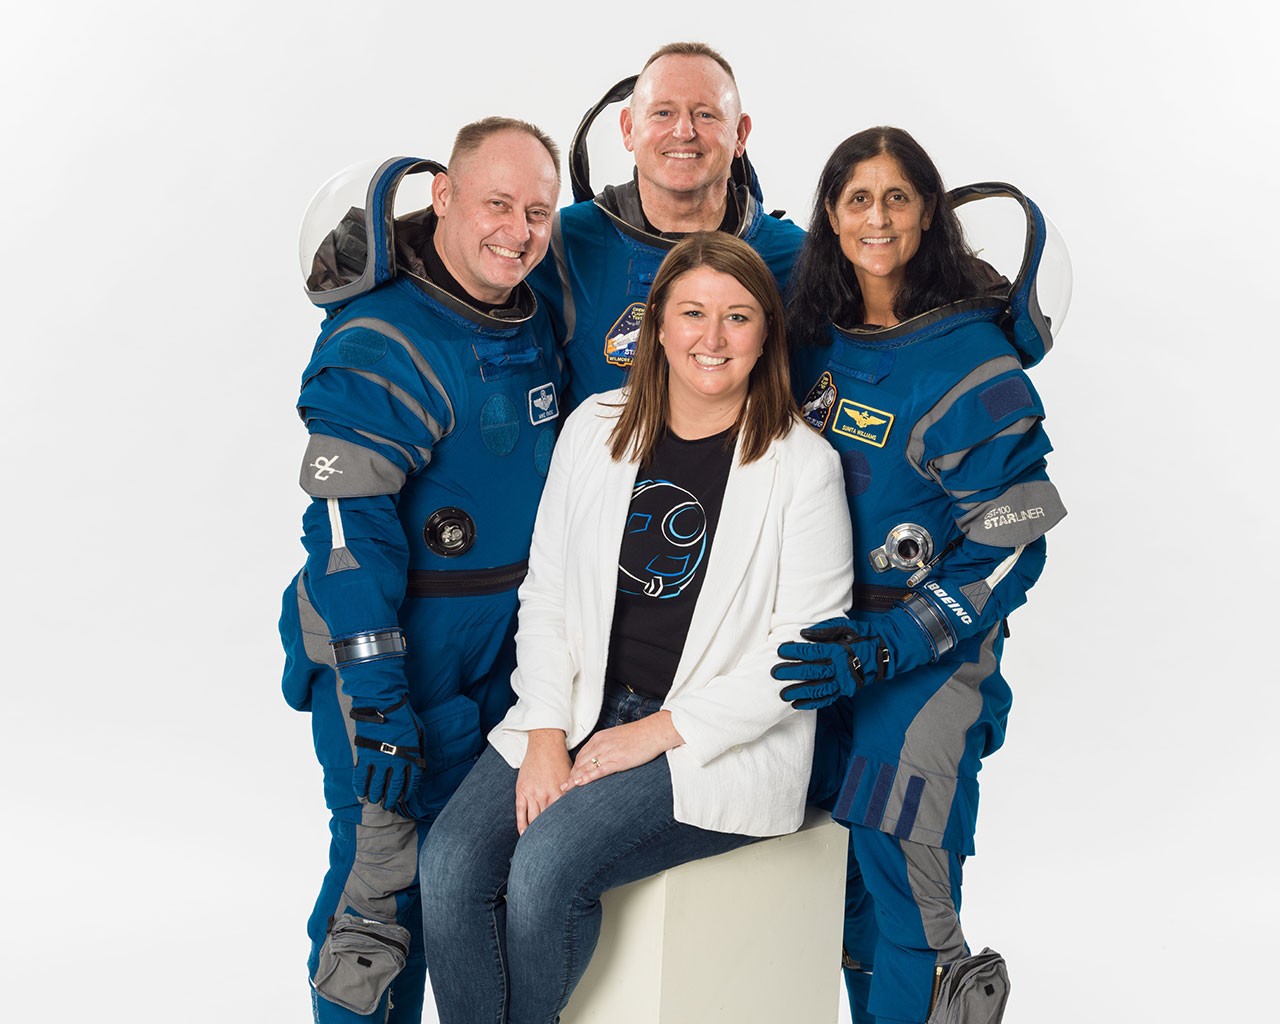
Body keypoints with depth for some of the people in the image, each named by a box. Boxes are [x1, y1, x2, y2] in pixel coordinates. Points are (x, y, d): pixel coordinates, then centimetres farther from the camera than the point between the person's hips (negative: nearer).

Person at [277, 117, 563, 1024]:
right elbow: (347, 533, -23)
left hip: (503, 653, 8)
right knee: (385, 889, 1)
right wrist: (376, 705, -24)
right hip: (400, 658, -8)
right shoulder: (381, 344, -20)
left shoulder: (532, 317, 4)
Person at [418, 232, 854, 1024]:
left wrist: (659, 732, -13)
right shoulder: (596, 428, 6)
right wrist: (545, 735, -5)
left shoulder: (802, 466, -7)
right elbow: (546, 595, 8)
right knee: (450, 861, -18)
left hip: (721, 744, -4)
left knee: (546, 866, -24)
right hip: (583, 711, 4)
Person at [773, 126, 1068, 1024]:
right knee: (839, 881, 10)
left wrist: (881, 647, -22)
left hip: (931, 656, -5)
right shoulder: (814, 338, 6)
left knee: (899, 881, -7)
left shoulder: (975, 363, -12)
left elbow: (1009, 548, -14)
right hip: (829, 644, 5)